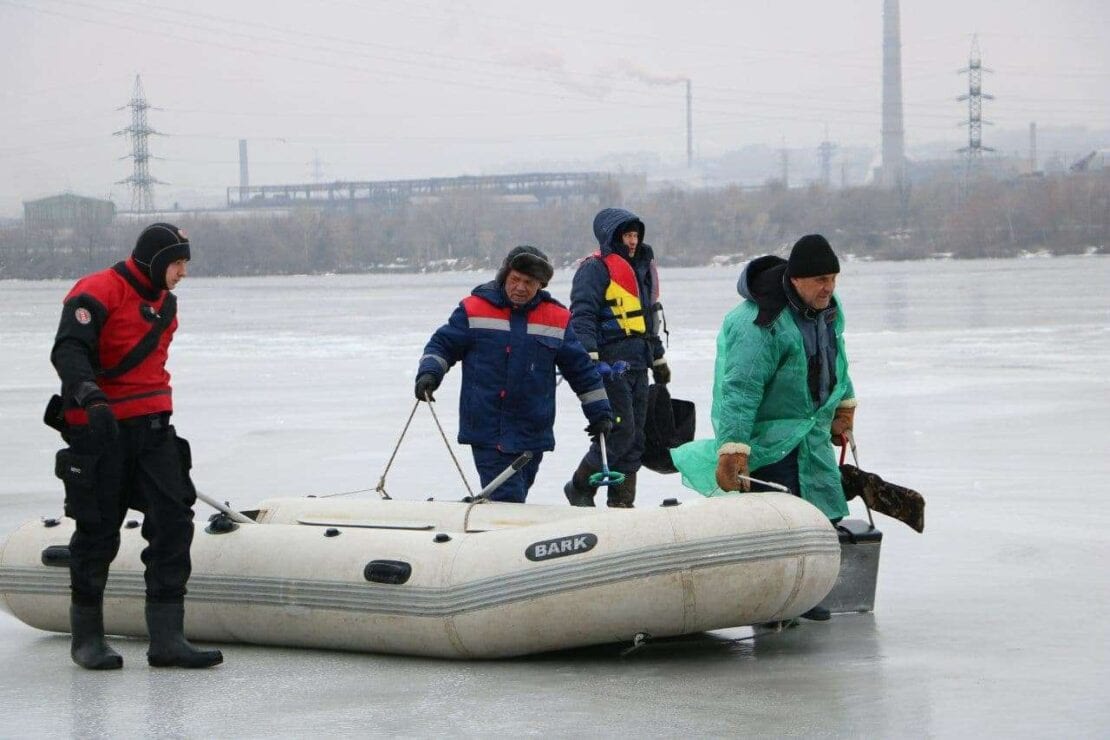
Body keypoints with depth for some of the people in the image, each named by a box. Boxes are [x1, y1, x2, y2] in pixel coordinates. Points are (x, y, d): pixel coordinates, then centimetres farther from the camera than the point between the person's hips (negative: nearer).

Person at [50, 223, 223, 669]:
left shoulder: (166, 302, 15)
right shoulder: (96, 294, -12)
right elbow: (68, 350, -24)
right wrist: (90, 397, -40)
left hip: (152, 428, 7)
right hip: (99, 429, -7)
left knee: (173, 522, -4)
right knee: (98, 532, 2)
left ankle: (166, 639, -2)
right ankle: (87, 638, 17)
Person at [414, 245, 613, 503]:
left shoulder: (558, 319, 7)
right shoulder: (474, 309, 1)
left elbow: (581, 368, 14)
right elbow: (442, 344, 7)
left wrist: (599, 412, 15)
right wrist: (429, 373, -12)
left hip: (532, 434, 3)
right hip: (486, 431, -3)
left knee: (514, 498, 14)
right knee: (507, 500, -14)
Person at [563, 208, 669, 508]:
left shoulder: (640, 269, 21)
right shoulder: (595, 268, -7)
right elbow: (582, 315, -15)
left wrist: (658, 359, 31)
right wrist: (589, 357, -26)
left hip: (637, 365, 9)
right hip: (609, 365, -9)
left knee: (635, 437, 6)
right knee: (621, 430, -13)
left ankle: (622, 500, 11)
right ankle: (580, 488, 2)